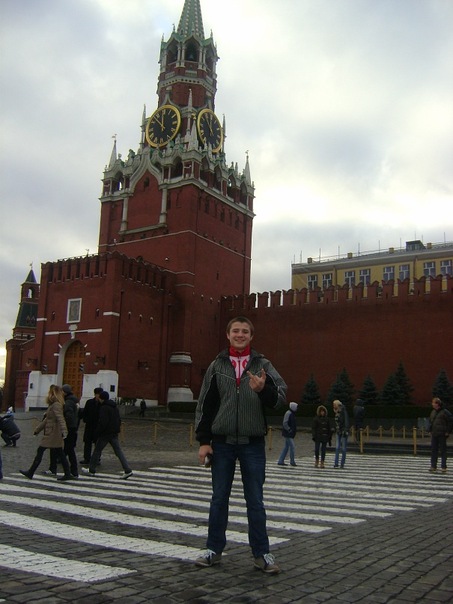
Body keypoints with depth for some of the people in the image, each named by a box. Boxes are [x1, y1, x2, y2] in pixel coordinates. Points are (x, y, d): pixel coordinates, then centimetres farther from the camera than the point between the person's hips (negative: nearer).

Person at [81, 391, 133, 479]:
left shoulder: (104, 408, -13)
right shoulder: (115, 407, 14)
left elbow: (102, 422, -19)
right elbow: (119, 420, 18)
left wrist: (96, 433, -12)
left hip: (105, 433, -8)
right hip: (114, 433, 8)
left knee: (97, 450, 7)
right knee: (118, 451, 4)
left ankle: (91, 470, 16)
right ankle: (127, 470, -4)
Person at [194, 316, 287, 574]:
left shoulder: (263, 365, 2)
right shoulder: (217, 366, 5)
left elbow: (281, 398, -9)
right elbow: (205, 405, 4)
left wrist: (264, 389, -30)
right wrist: (203, 440, -1)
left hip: (253, 443, -1)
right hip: (222, 443, 1)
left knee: (255, 501, 6)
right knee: (219, 498, 10)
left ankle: (262, 553, 16)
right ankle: (214, 550, 22)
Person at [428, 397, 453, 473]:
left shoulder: (445, 412, -9)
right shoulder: (433, 412, 13)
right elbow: (430, 422, 25)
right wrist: (430, 430, 15)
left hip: (442, 435, -6)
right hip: (434, 435, 7)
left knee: (443, 450, 1)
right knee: (433, 450, 8)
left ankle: (443, 467, 7)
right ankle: (433, 466, 14)